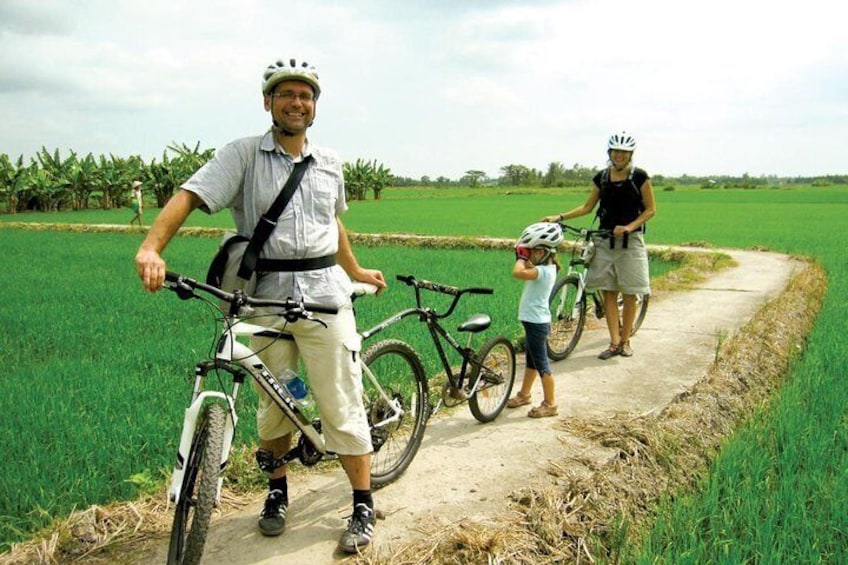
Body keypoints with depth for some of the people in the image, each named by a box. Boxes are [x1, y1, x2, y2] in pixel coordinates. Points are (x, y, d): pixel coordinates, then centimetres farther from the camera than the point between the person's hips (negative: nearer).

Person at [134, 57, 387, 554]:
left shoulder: (329, 162, 11)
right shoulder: (243, 155, -2)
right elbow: (190, 195, -16)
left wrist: (356, 271, 29)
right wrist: (152, 247, -32)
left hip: (325, 295, 1)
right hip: (265, 298, -1)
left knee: (342, 405, 1)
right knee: (273, 405, 13)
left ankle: (363, 508, 14)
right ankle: (278, 493, 36)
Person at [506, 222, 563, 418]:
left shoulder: (543, 270, -24)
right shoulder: (546, 268, 6)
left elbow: (518, 272, -36)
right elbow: (525, 270, 13)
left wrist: (522, 258, -20)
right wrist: (523, 258, -2)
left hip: (537, 322, -10)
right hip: (534, 320, 10)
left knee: (541, 364, -1)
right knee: (531, 360, 22)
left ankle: (550, 404, 8)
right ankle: (524, 394, 37)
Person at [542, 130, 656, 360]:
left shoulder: (639, 177, -5)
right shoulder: (602, 177, 5)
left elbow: (650, 209, -3)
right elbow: (587, 207, 11)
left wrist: (629, 227, -17)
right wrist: (559, 217, 0)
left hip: (630, 240, -3)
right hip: (605, 240, 3)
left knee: (629, 293, 2)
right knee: (608, 291, 1)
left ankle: (625, 341, 14)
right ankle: (614, 342, 6)